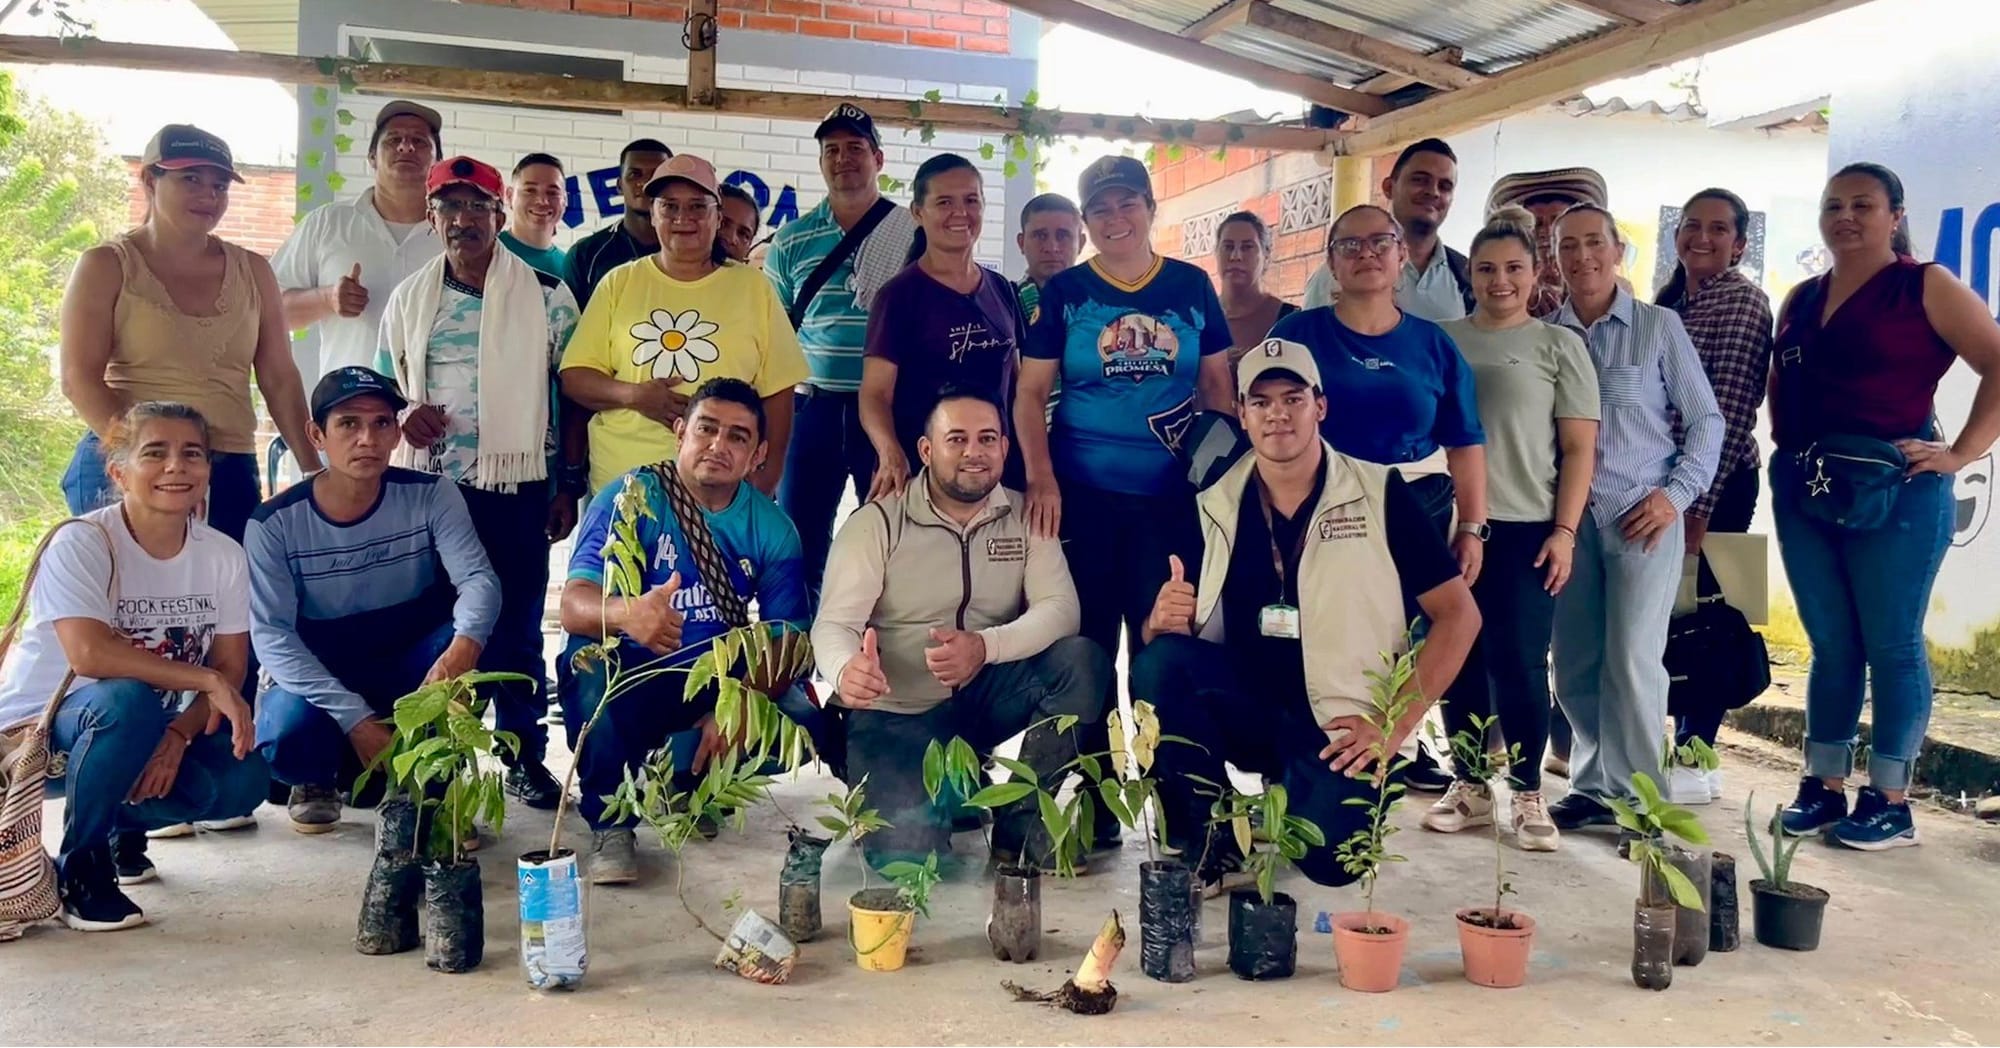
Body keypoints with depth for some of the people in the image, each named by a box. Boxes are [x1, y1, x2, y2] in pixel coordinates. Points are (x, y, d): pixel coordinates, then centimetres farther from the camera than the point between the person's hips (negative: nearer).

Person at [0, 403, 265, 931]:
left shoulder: (223, 554, -6)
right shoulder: (80, 543, -20)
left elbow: (230, 665, -5)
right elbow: (89, 654, -33)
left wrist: (179, 736, -21)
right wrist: (207, 681, -33)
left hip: (151, 727, 5)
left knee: (243, 780, -21)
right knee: (128, 701, -37)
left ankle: (122, 823, 11)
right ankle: (79, 864, -12)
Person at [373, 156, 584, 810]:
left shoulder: (547, 296, 1)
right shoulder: (409, 298, 10)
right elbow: (385, 386, 19)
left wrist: (569, 485, -2)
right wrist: (402, 416, -5)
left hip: (516, 487, -3)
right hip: (428, 485, 3)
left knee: (516, 625, 2)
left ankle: (524, 754, 13)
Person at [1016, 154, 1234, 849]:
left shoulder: (1191, 286, 8)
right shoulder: (1065, 292, 4)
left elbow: (1217, 387, 12)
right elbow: (1030, 393, 1)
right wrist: (1040, 477, -11)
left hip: (1173, 496, 1)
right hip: (1083, 495, -1)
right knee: (1087, 647, 4)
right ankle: (1093, 803, 15)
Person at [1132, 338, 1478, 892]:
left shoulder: (1380, 494, -2)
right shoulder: (1214, 507, 4)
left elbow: (1459, 614, -2)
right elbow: (1164, 634, 7)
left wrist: (1396, 726, -9)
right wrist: (1164, 623, -19)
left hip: (1339, 724, -2)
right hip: (1243, 708, 2)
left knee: (1330, 858, -27)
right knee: (1159, 662, -27)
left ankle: (1298, 792, 11)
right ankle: (1207, 842, -8)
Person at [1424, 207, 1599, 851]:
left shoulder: (1559, 346, 4)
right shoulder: (1441, 341, 10)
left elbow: (1579, 449, 1)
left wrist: (1564, 531, -8)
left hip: (1525, 528, -2)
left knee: (1519, 664, -2)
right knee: (1458, 660, 7)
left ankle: (1528, 797, 10)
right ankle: (1469, 786, 19)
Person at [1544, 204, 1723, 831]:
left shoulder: (1659, 327, 2)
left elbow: (1706, 421, 4)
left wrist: (1677, 494, -6)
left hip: (1644, 516, -3)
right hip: (1570, 518, 3)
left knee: (1631, 660, -8)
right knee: (1574, 665, 6)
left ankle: (1638, 796, 3)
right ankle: (1594, 786, 20)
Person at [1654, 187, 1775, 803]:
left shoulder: (1743, 300, -9)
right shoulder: (1668, 301, 14)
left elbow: (1730, 412, -15)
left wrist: (1699, 505, -19)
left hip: (1716, 485, -7)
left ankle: (1695, 763, 7)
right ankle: (1682, 749, 23)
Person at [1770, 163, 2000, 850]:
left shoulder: (1926, 286, -2)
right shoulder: (1800, 300, 15)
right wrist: (1787, 448, 8)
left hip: (1893, 489, -5)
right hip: (1802, 490, 5)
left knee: (1893, 645, 0)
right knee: (1830, 646, 10)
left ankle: (1891, 803, 8)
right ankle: (1824, 789, 18)